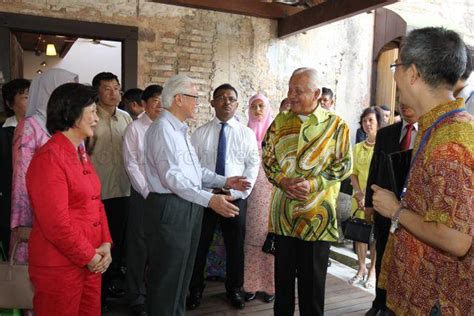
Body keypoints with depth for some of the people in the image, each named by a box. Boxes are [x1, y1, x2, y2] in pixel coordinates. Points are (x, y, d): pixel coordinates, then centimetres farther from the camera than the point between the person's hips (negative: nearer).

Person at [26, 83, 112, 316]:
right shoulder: (49, 158, -18)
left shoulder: (80, 154, 11)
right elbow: (56, 224, -21)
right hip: (59, 268, -8)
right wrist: (89, 257, -12)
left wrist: (105, 244, -1)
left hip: (91, 262, 8)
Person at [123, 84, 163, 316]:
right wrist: (148, 192, -10)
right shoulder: (135, 128, -2)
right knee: (139, 245, 5)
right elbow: (131, 164, -5)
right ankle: (137, 297, 20)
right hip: (143, 194, -2)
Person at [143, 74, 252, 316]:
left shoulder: (180, 130, 16)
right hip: (170, 208, -10)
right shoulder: (162, 129, -15)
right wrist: (210, 199, -32)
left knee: (182, 275, 22)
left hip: (189, 207, 10)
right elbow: (171, 176, -25)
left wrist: (225, 181, 5)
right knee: (166, 279, 2)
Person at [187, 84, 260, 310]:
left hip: (236, 197, 0)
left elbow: (252, 166, -1)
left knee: (235, 246, 12)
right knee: (199, 245, 10)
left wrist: (238, 194, -10)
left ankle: (234, 289, 33)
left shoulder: (246, 133, 1)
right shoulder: (200, 132, 2)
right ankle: (195, 289, 30)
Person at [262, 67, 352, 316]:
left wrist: (313, 184, -18)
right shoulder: (280, 122, 6)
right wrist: (283, 182, -12)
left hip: (317, 212, -3)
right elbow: (267, 158, 6)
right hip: (282, 209, 3)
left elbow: (344, 165, -5)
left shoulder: (336, 125, -3)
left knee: (312, 276, 9)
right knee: (283, 272, 16)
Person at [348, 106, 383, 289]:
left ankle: (372, 270, 12)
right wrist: (359, 193, -6)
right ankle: (361, 268, 19)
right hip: (359, 197, 4)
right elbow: (354, 173, 9)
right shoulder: (357, 147, 11)